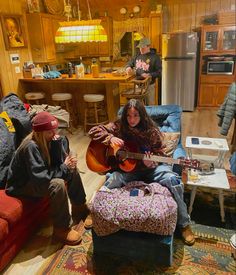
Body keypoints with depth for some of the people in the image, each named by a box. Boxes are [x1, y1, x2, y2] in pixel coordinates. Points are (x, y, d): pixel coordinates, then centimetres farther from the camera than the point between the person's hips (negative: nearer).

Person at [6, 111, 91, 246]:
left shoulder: (49, 139, -7)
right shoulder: (31, 146, -30)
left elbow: (58, 162, -10)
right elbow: (39, 177, -35)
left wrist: (58, 142, -24)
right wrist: (64, 168, -27)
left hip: (36, 178, 9)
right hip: (22, 185, -9)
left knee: (72, 169, -1)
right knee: (58, 184, -32)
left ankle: (79, 209, 12)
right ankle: (62, 228, -14)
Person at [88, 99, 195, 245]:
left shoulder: (151, 131, -9)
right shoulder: (119, 126, -7)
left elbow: (159, 154, -1)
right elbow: (94, 131, -6)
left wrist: (152, 163, -24)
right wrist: (110, 138, -24)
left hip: (151, 167, 0)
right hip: (126, 167, 1)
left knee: (172, 180, -27)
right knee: (111, 180, -30)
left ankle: (184, 224, -7)